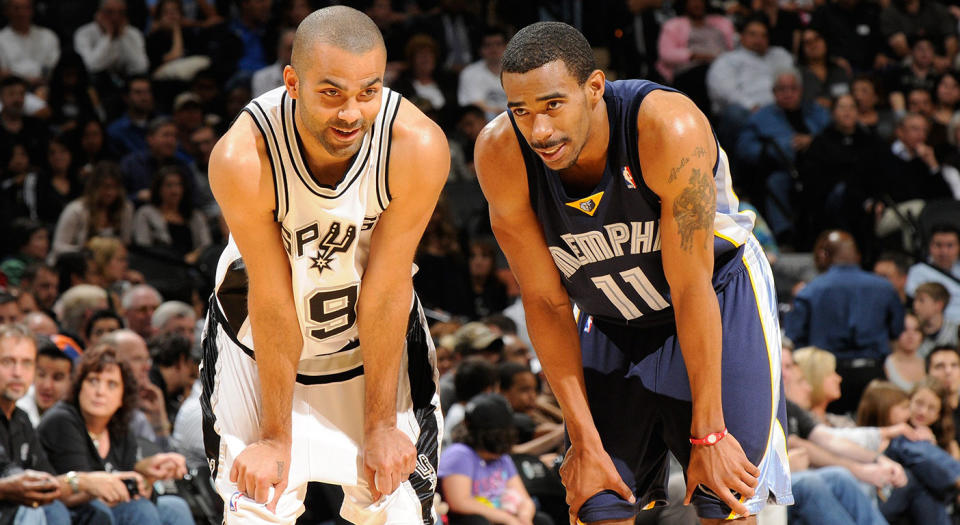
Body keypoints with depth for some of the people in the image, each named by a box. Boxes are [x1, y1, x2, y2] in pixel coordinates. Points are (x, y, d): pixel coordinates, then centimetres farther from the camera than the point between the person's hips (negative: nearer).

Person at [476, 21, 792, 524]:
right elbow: (546, 303, -14)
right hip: (611, 322, 3)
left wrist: (707, 433, -22)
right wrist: (584, 441, -13)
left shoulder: (669, 129, -34)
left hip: (719, 301, -3)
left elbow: (690, 290, -28)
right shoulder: (500, 153, -24)